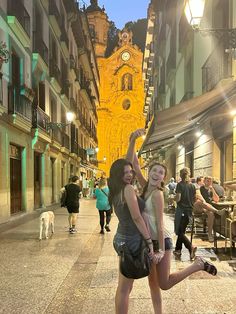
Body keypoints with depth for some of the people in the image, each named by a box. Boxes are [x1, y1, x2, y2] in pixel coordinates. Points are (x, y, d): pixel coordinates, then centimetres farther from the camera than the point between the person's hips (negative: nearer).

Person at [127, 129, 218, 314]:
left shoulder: (157, 194, -17)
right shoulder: (145, 187, 1)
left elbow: (159, 223, -19)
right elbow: (133, 163, -3)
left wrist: (161, 250, -20)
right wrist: (133, 141, -16)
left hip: (160, 241, -7)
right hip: (148, 241, 7)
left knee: (164, 284, 2)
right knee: (153, 282, 13)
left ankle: (198, 265, 13)